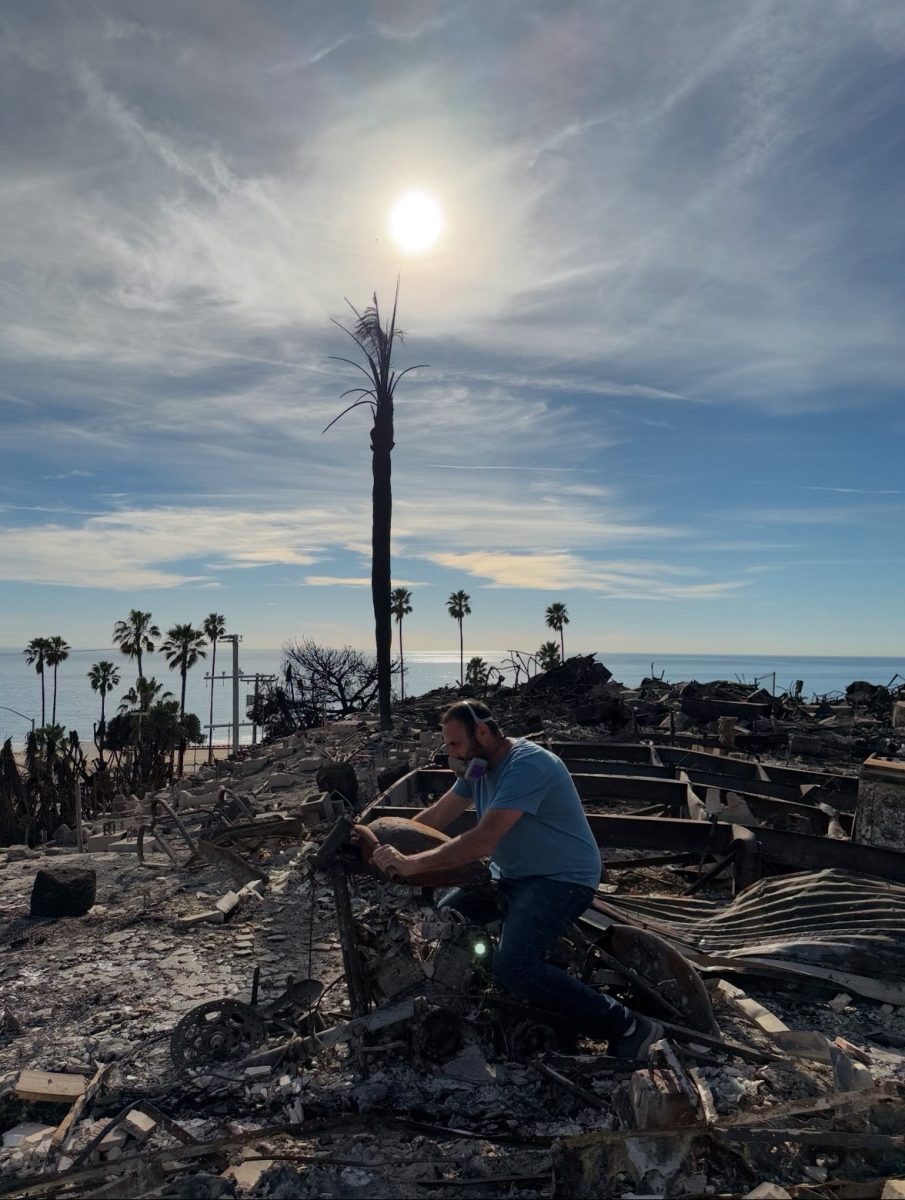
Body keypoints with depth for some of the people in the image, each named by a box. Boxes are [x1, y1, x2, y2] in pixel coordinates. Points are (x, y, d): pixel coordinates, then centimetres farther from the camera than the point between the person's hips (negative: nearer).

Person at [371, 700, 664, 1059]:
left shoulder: (526, 766, -26)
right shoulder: (478, 766, 3)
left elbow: (482, 841, -33)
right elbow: (435, 817, 10)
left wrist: (411, 864, -30)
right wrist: (390, 846, -1)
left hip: (562, 879, -9)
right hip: (512, 877, 10)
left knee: (513, 968, -27)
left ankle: (627, 1027, -12)